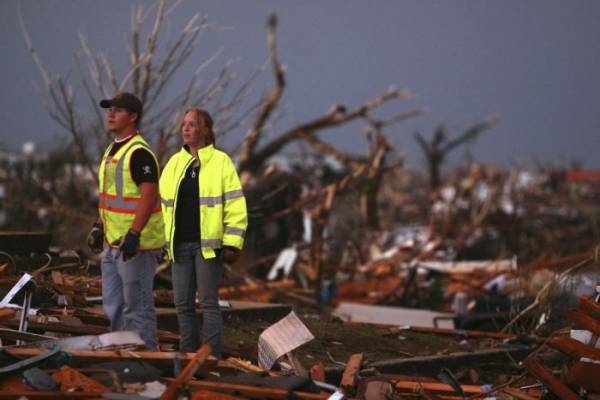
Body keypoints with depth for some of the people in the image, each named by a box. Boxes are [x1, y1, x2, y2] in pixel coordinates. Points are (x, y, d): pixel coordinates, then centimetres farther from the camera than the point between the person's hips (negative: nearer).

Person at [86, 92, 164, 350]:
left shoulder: (139, 153, -16)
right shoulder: (112, 150, 15)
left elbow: (149, 196, -24)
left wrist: (134, 234, -28)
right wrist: (99, 226, 22)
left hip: (135, 243, -10)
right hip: (113, 242, 10)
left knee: (137, 305, -4)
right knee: (113, 303, 16)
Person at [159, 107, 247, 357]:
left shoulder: (221, 162, -2)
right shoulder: (175, 163, 13)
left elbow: (235, 206, -5)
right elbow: (162, 203, 17)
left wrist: (232, 244, -12)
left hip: (208, 245, -5)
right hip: (180, 245, 5)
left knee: (208, 301, -3)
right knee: (183, 303, 8)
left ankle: (211, 357, 3)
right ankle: (188, 354, 18)